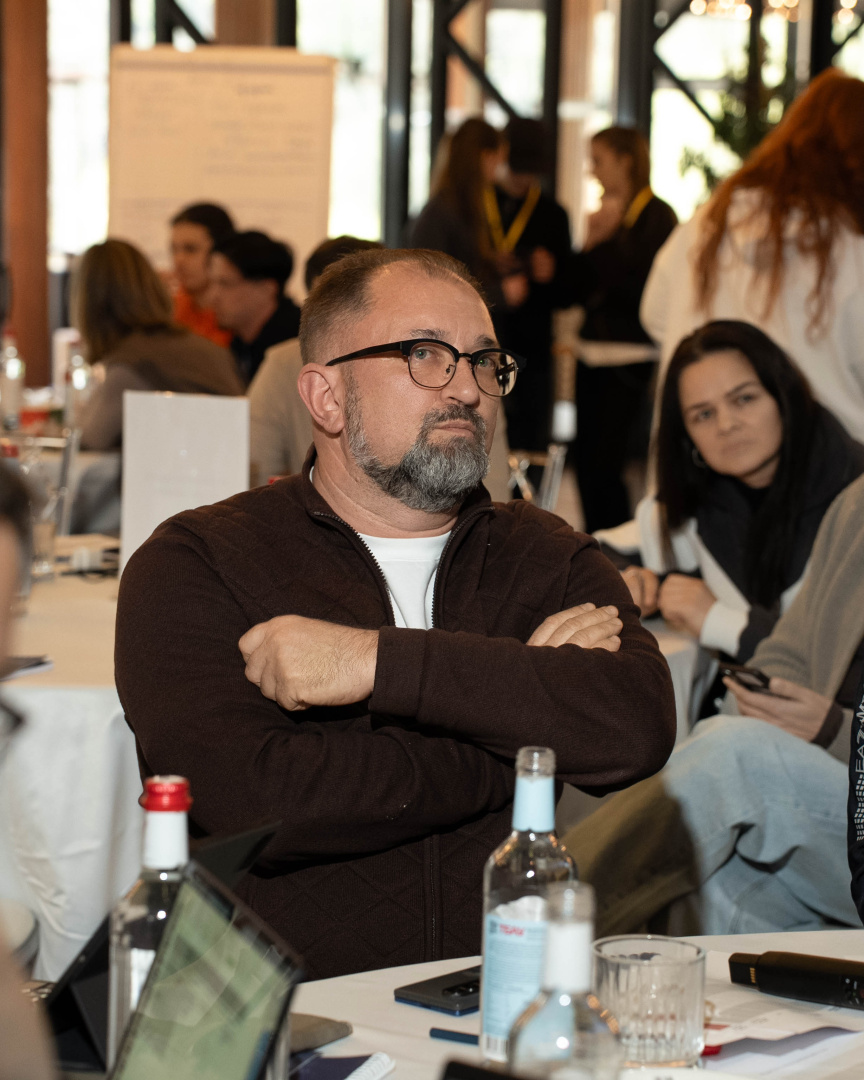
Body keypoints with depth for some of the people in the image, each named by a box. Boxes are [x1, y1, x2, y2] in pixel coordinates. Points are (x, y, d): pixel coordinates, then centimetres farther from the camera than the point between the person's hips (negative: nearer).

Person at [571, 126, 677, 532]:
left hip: (630, 360, -8)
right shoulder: (605, 215, 16)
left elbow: (645, 287, -16)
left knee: (604, 467, -11)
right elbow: (580, 292, 13)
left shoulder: (657, 215, -6)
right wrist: (589, 244, -1)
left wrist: (608, 241, -14)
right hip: (593, 357, 8)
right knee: (586, 464, 7)